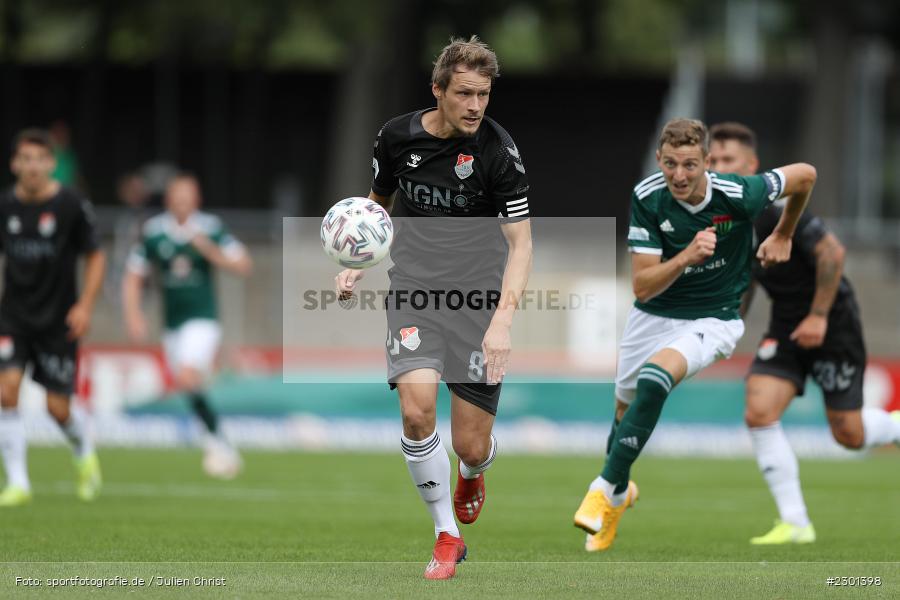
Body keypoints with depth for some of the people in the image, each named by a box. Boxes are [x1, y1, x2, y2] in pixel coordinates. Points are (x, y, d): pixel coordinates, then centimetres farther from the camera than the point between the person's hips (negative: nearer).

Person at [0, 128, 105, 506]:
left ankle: (85, 454, 33)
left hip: (58, 320, -2)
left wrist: (85, 306, -10)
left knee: (58, 407, -1)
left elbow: (95, 257, 0)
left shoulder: (72, 205, -8)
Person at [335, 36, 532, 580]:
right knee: (417, 408, -23)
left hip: (479, 295, -2)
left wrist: (503, 319, -26)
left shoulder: (498, 150, -13)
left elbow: (520, 241, -14)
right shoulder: (397, 137, -2)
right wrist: (358, 264, 6)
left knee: (471, 447, -2)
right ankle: (447, 535, -5)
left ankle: (473, 472, 40)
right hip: (414, 287, 2)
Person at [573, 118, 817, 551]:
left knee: (654, 380, -31)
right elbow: (642, 286, -20)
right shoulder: (647, 198, -18)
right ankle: (619, 489, 47)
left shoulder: (738, 195, -24)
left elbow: (805, 175, -4)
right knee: (626, 407, 16)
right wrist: (686, 257, -37)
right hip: (653, 315, 4)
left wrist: (783, 235, 9)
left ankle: (609, 490, -20)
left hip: (712, 319, -4)